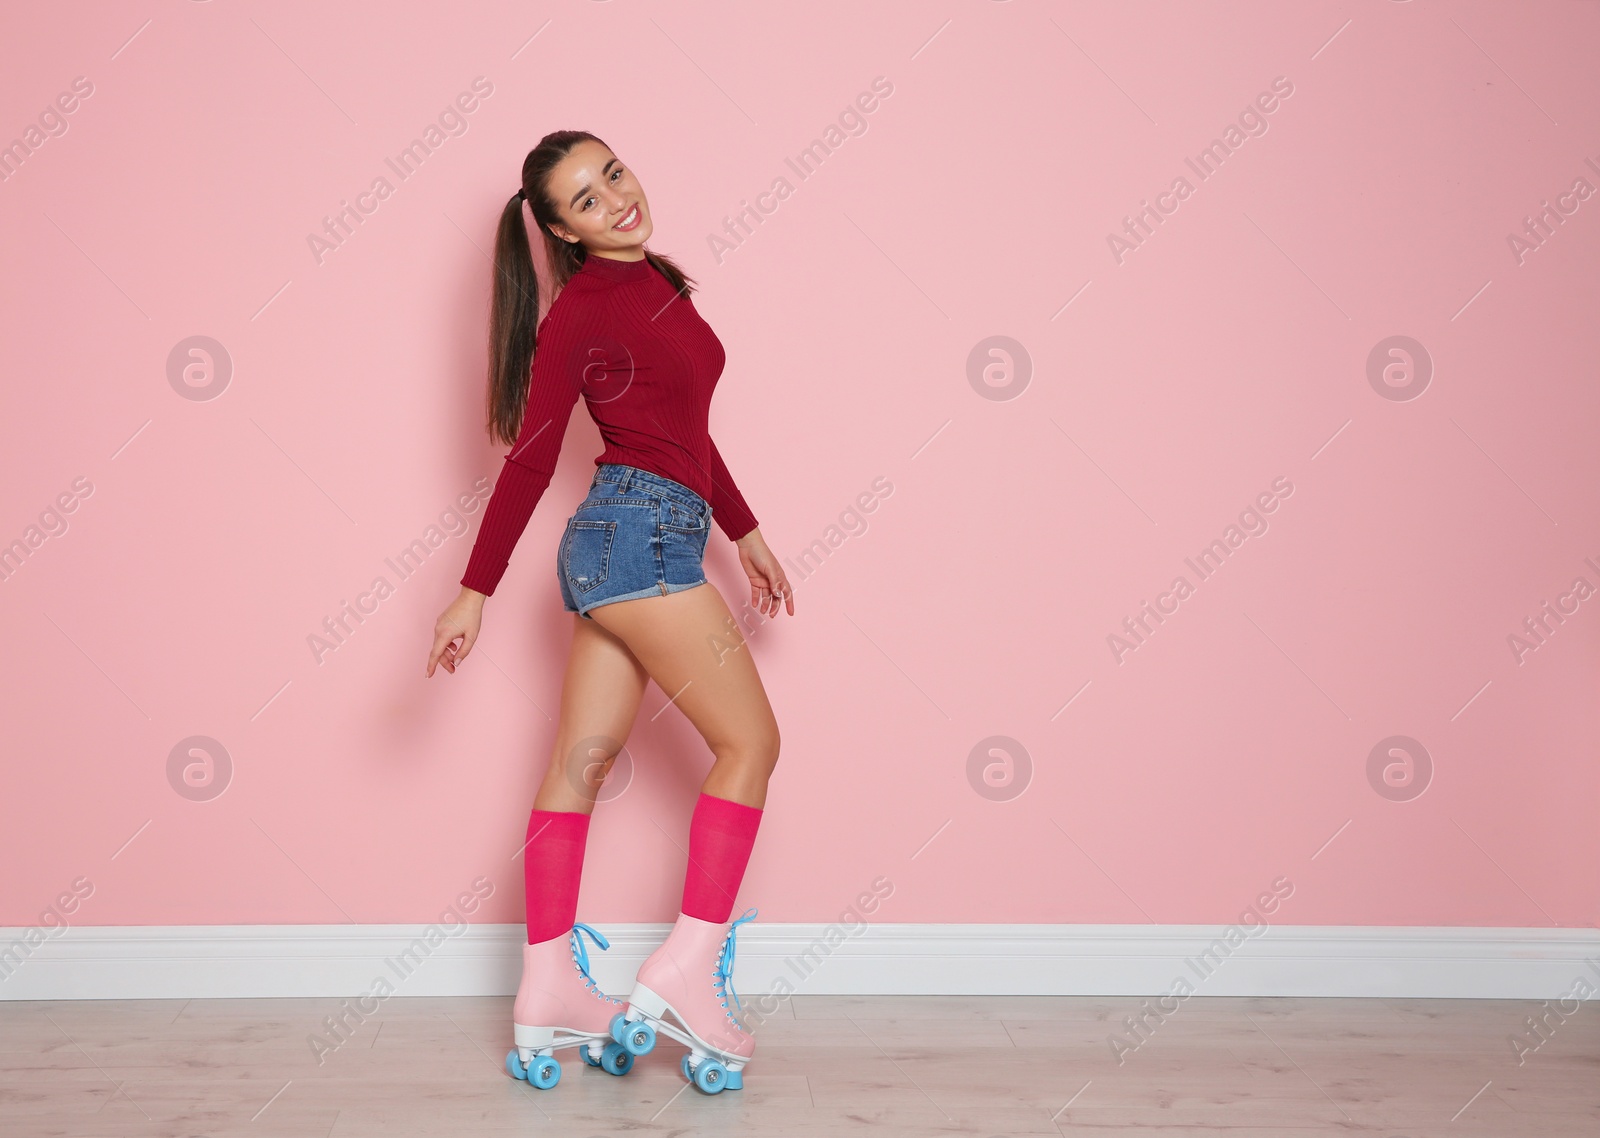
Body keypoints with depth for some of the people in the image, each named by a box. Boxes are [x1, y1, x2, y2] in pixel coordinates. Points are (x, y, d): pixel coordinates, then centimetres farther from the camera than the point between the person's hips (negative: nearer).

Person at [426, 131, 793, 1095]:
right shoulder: (579, 314, -8)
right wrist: (474, 593, -7)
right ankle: (684, 974, -6)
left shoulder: (658, 282, 17)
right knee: (751, 740, -5)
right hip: (641, 533, -8)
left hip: (617, 545, 8)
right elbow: (529, 461, -8)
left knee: (584, 762, 6)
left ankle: (549, 996, 10)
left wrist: (745, 532, 25)